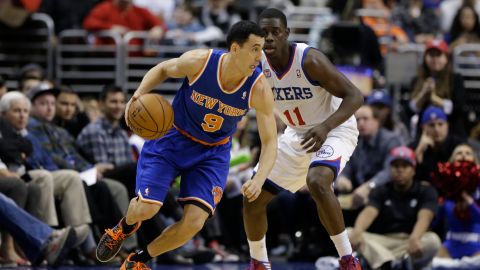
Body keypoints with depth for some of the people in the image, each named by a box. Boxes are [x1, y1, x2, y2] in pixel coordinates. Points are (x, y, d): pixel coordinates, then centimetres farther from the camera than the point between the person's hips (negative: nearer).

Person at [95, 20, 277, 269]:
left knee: (194, 223, -14)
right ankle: (126, 227, 27)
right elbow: (163, 70, -2)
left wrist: (258, 180, -36)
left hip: (213, 153, 1)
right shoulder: (198, 62, -25)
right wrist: (139, 93, -22)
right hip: (173, 137, -1)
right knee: (146, 209, -15)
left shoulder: (259, 88, -24)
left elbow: (270, 141, -18)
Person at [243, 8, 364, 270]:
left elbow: (354, 96, -28)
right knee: (253, 199, 4)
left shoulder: (309, 60, -29)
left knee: (317, 182, -36)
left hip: (335, 130, -7)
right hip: (297, 134, 7)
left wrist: (325, 126, -43)